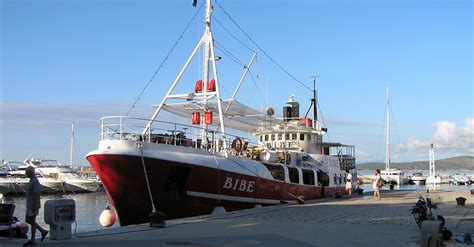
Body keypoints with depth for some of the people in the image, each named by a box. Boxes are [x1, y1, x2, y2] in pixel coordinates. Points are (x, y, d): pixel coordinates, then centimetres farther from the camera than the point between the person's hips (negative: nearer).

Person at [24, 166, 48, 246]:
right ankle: (43, 231, 19)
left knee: (32, 221, -2)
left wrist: (35, 207, -24)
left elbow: (36, 194, -23)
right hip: (30, 205, 10)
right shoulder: (32, 181, 13)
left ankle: (32, 240, 8)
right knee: (28, 220, 14)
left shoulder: (35, 181, -20)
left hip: (34, 205, -10)